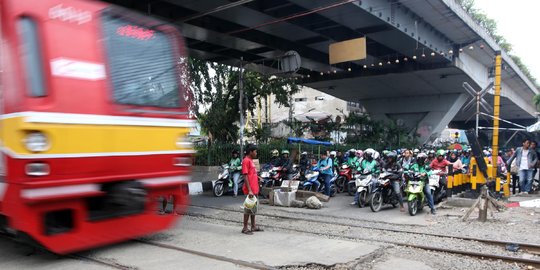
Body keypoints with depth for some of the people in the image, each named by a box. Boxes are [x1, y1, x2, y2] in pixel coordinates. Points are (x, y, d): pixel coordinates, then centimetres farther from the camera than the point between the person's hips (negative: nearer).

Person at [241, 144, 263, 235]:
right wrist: (249, 190, -24)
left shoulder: (251, 160, 15)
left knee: (254, 208, 15)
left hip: (254, 189, 10)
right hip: (250, 190, -10)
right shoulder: (246, 161, -14)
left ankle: (253, 226, 25)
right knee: (248, 208, -2)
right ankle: (245, 228, 7)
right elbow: (245, 176, -20)